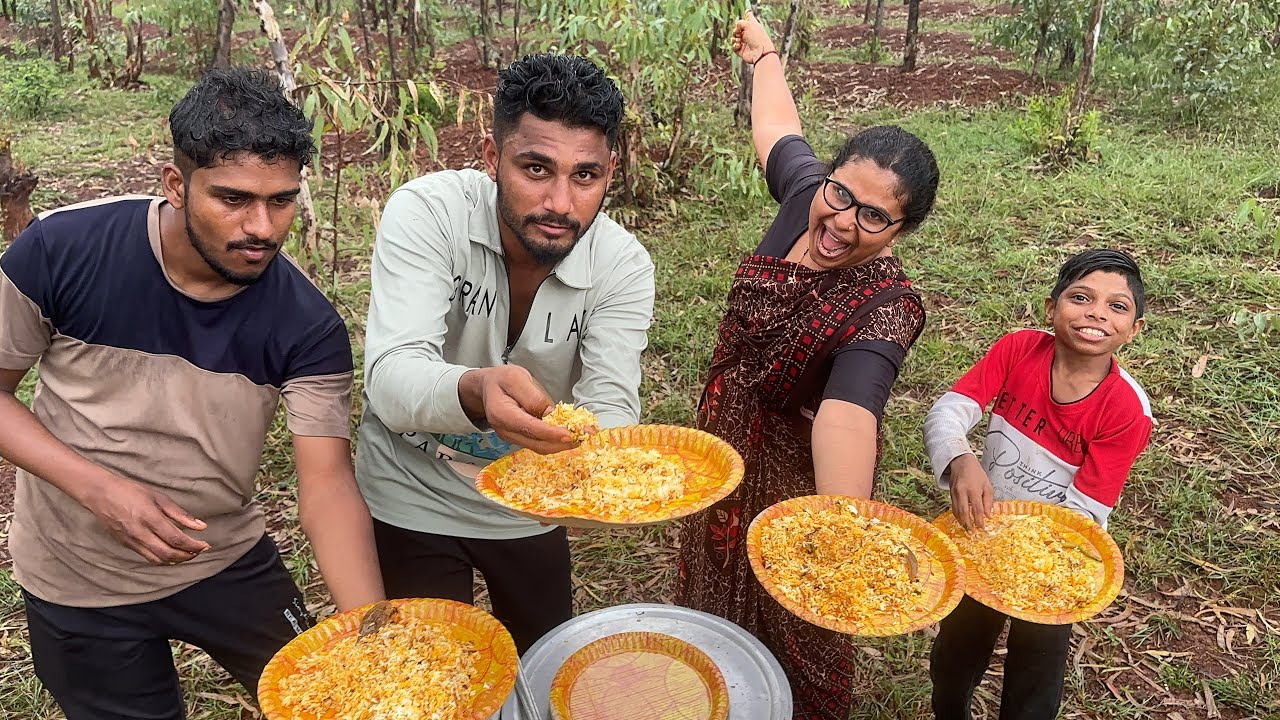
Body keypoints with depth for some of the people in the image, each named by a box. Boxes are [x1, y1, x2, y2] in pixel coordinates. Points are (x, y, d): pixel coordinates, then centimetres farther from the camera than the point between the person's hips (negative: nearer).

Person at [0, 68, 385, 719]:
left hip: (229, 563, 1)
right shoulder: (62, 250, -21)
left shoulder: (306, 327, -21)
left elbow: (329, 487, -23)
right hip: (78, 581, 0)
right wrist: (98, 487, -25)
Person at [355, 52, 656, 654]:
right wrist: (475, 392, -57)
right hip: (413, 497, -3)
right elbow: (390, 378, -36)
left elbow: (610, 407, -24)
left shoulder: (624, 266, -18)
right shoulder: (427, 211, -25)